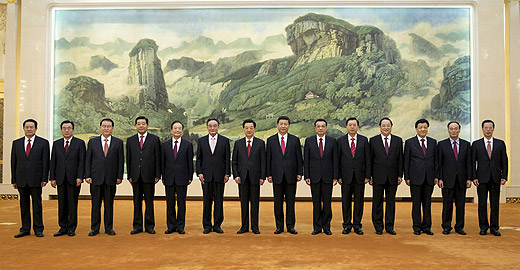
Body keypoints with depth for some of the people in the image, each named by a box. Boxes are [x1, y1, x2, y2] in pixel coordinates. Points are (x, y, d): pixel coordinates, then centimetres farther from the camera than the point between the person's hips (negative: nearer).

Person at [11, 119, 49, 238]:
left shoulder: (43, 143, 2)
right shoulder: (16, 143, 11)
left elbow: (45, 162, -1)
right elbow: (13, 162, 10)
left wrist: (44, 179, -8)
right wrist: (14, 180, 6)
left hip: (36, 179, -3)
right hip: (21, 179, 3)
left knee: (37, 204, 2)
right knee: (24, 205, 8)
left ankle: (38, 229, 10)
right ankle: (25, 229, 16)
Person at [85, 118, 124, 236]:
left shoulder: (118, 142, 5)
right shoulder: (92, 141, 7)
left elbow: (120, 161, 4)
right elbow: (88, 160, 6)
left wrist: (119, 177, -2)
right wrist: (87, 176, -2)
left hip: (111, 179, 0)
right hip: (96, 178, 0)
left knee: (109, 204, 6)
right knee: (95, 204, 6)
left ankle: (109, 228, 15)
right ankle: (94, 228, 15)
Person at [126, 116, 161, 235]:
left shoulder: (154, 139, 4)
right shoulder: (130, 140, 11)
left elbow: (158, 158, 2)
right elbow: (128, 159, 10)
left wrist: (157, 175, -3)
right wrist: (129, 175, 4)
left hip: (149, 176, -2)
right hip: (135, 176, 2)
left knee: (149, 201, 4)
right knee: (137, 202, 7)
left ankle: (149, 226, 12)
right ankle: (137, 226, 15)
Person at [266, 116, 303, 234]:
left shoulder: (295, 140, 6)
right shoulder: (271, 140, 6)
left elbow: (299, 158, 6)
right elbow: (268, 159, 6)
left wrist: (299, 173, 0)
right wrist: (268, 174, 1)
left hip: (291, 175, 0)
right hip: (277, 176, 0)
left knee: (290, 202, 4)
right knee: (278, 202, 5)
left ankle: (290, 226, 13)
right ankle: (279, 226, 14)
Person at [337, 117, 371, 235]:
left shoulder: (364, 140, 5)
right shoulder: (340, 140, 4)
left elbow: (367, 158, 3)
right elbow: (338, 159, 3)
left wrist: (367, 175, -3)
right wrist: (338, 176, -3)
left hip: (360, 175, 1)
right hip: (346, 176, 0)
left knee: (359, 201, 5)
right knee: (346, 201, 5)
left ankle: (357, 225, 15)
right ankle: (347, 225, 15)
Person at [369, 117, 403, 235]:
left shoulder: (398, 140, 7)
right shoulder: (373, 140, 2)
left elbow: (400, 159, 6)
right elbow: (370, 159, 2)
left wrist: (400, 175, 1)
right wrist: (369, 175, -3)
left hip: (393, 176, 1)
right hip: (378, 176, -1)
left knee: (391, 201, 7)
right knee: (377, 202, 5)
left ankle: (389, 226, 17)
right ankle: (378, 226, 15)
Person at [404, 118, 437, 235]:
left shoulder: (433, 142, 10)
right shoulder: (409, 142, 2)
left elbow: (435, 160, 11)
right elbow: (406, 161, 0)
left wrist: (436, 176, 4)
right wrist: (406, 177, -5)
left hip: (429, 177, 3)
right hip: (415, 177, -2)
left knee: (427, 203, 7)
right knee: (416, 203, 3)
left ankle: (426, 226, 16)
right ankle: (417, 227, 12)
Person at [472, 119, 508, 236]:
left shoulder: (500, 143, 8)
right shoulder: (476, 144, 4)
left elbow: (504, 161, 6)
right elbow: (473, 162, 3)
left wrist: (504, 176, -2)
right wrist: (474, 177, -5)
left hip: (495, 178, 1)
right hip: (482, 178, -1)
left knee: (495, 204, 5)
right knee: (482, 203, 3)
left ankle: (494, 228, 13)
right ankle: (483, 227, 13)